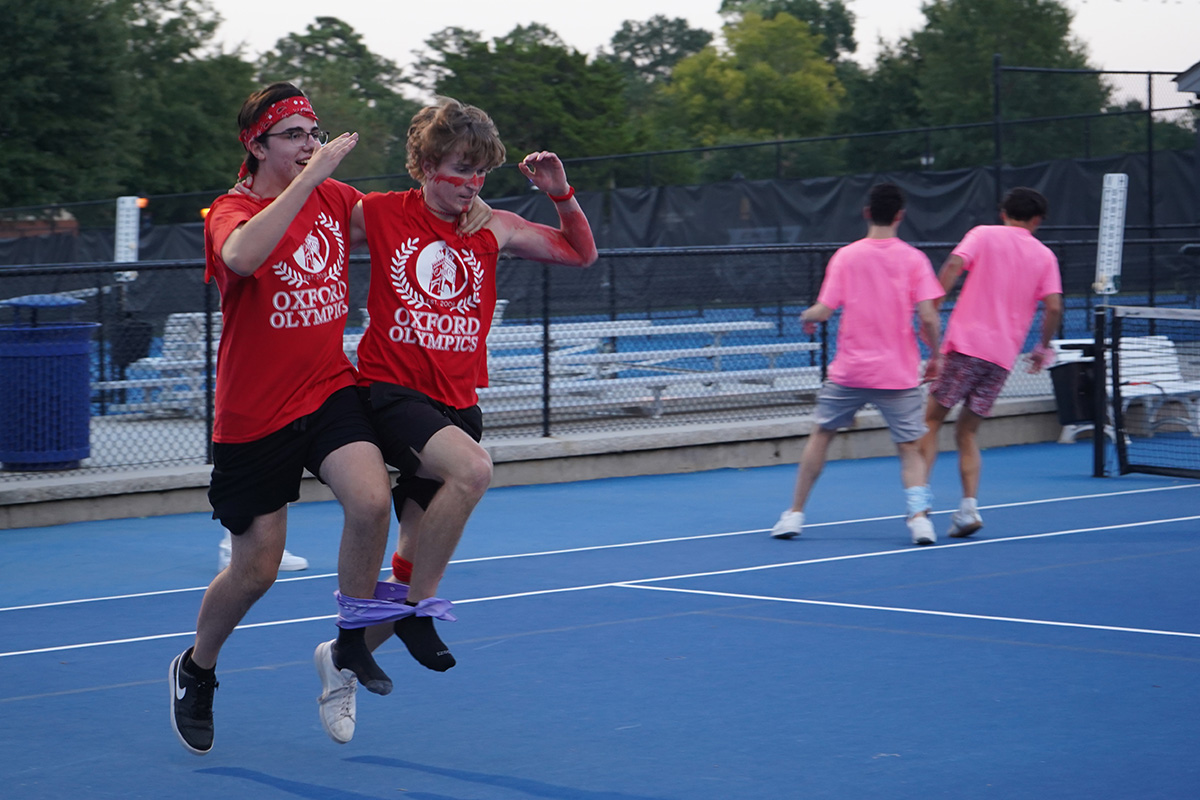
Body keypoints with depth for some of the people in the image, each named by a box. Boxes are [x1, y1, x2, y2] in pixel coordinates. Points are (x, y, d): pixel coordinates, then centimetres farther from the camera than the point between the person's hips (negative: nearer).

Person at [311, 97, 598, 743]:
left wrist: (561, 194, 1)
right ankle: (417, 607, -18)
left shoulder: (493, 229, 8)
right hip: (389, 391, -5)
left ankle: (343, 658, 29)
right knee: (471, 468, -34)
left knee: (415, 564, 6)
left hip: (456, 403, 5)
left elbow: (580, 253, 17)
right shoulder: (380, 215, -2)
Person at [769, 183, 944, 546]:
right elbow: (928, 316, -12)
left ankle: (795, 514, 19)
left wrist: (807, 316, 15)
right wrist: (935, 356, 3)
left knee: (821, 435, 17)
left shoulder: (846, 256, -3)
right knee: (910, 449, 8)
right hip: (899, 375, -1)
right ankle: (919, 516, -12)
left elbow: (823, 311, -7)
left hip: (850, 371, 1)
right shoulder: (913, 259, -4)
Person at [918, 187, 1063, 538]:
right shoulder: (1045, 256, 12)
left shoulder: (984, 234, 7)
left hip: (966, 343, -3)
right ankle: (969, 506, -4)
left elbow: (953, 266, -10)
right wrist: (1043, 347, 16)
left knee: (931, 421, 4)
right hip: (1003, 356, 3)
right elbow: (1054, 306, 2)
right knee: (967, 433, 12)